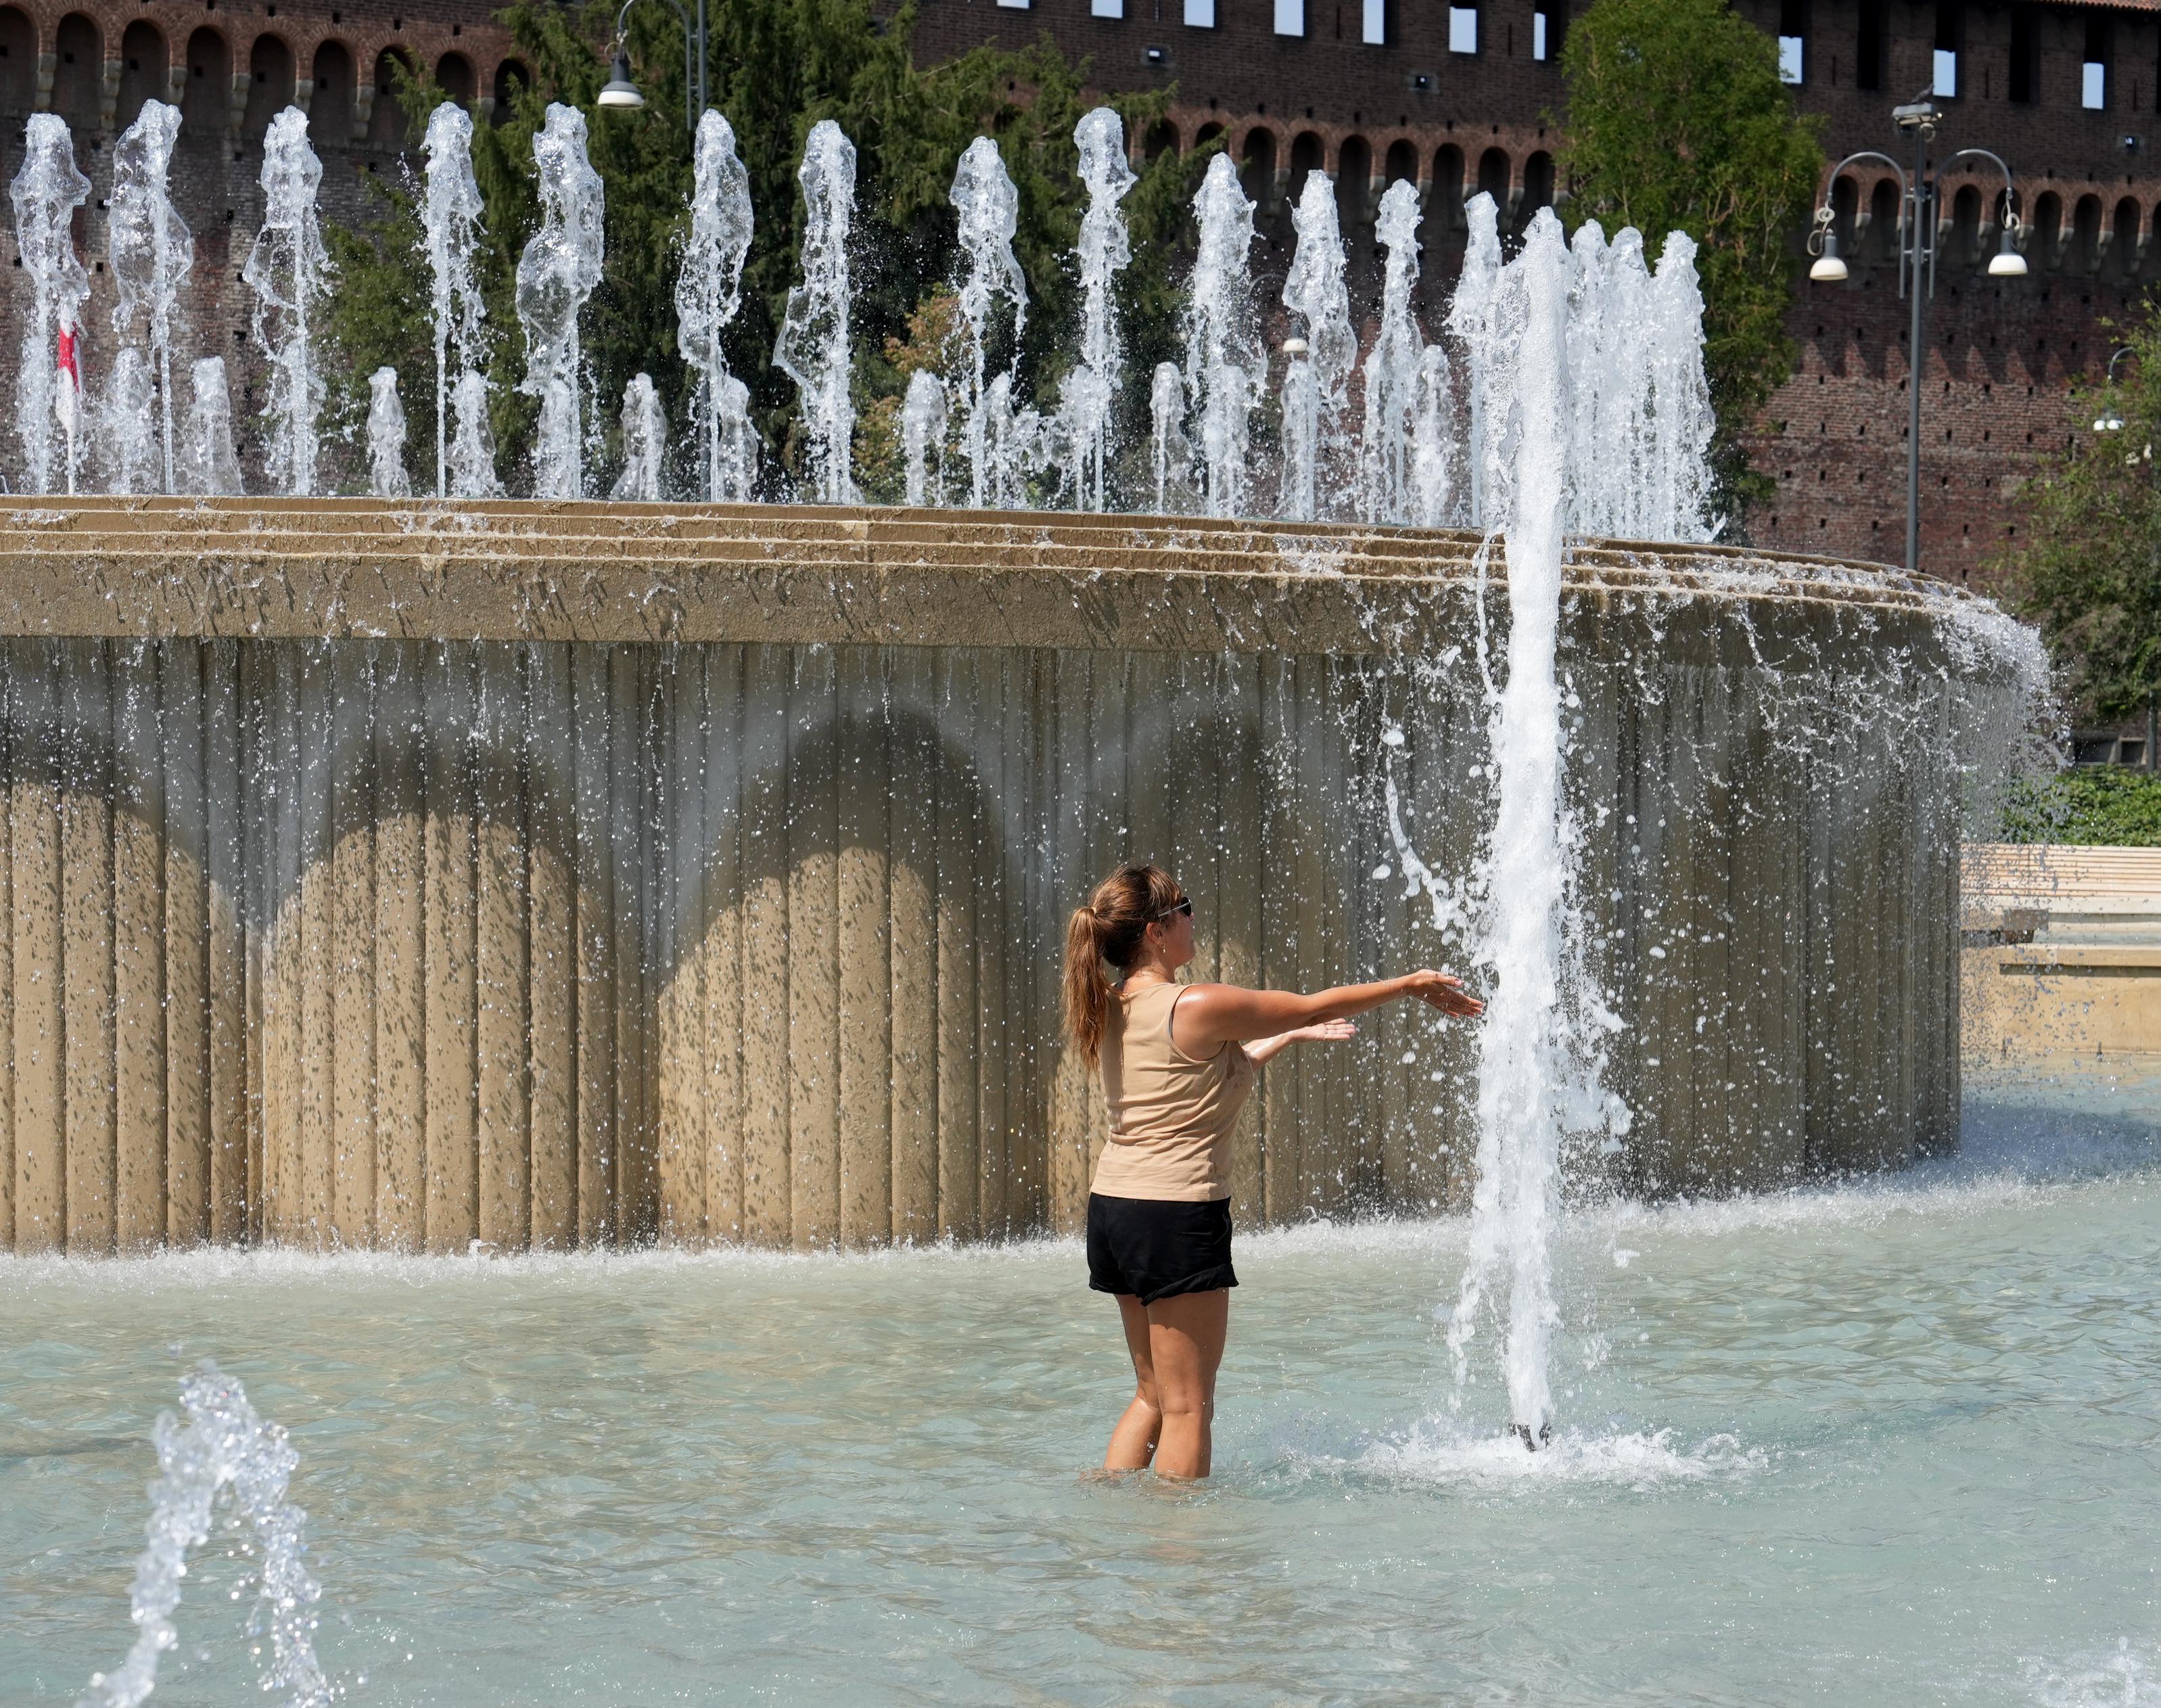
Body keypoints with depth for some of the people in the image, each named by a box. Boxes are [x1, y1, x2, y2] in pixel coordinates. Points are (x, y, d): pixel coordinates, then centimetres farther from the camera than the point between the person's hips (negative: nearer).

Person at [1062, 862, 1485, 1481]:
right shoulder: (1199, 1007, -15)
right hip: (1176, 1216, -9)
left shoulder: (1114, 1009, 9)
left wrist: (1288, 1037, 33)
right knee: (1187, 1406, -2)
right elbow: (1314, 1006, -4)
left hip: (1113, 1204, 9)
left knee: (1154, 1394, 17)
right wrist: (1411, 985, 10)